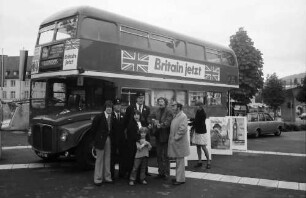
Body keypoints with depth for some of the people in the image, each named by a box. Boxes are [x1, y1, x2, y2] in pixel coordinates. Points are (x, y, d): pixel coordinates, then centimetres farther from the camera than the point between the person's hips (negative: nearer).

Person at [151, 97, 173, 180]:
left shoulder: (168, 112, -7)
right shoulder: (156, 111, 10)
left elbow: (167, 122, -19)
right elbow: (153, 119, 5)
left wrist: (161, 125, -34)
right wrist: (154, 121, -17)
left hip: (165, 136, -5)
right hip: (158, 136, 5)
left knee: (165, 155, 1)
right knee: (159, 155, 12)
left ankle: (166, 173, 11)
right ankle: (160, 172, 23)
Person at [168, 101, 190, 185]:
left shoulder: (183, 116, -15)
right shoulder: (175, 116, 13)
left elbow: (182, 129, -22)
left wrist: (175, 138, -17)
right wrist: (172, 138, 13)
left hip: (179, 143, -9)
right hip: (174, 143, 9)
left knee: (180, 161, -1)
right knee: (178, 161, 16)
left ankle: (180, 179, 7)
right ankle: (178, 177, 26)